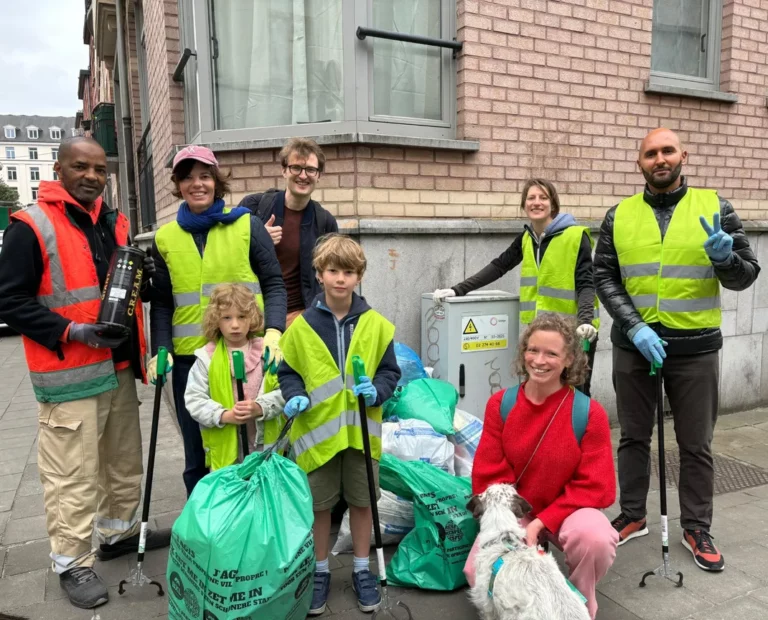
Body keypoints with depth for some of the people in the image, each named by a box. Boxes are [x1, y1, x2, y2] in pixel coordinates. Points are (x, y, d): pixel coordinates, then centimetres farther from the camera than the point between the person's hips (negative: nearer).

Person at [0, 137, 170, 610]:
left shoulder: (114, 222, 11)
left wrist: (145, 277, -3)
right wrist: (71, 331, -21)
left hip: (120, 366, 7)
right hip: (69, 374, -7)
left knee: (125, 461, 19)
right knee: (73, 474, 0)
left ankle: (120, 531, 38)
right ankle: (73, 563, 18)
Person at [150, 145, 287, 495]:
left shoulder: (247, 225, 3)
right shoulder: (165, 238, 9)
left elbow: (273, 284, 2)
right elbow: (161, 303, 11)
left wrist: (274, 330, -14)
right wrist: (161, 350, -2)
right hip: (190, 358, 2)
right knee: (198, 457, 12)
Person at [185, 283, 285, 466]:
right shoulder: (207, 357, -3)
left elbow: (282, 391, -5)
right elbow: (194, 399, -5)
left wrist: (260, 408, -22)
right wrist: (225, 416, -18)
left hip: (266, 445, 1)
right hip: (223, 449, 0)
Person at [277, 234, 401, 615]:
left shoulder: (375, 324, -2)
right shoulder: (301, 326, -3)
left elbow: (389, 370, 3)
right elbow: (288, 373, 3)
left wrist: (377, 390, -16)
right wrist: (295, 396, -15)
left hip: (361, 431, 1)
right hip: (317, 432, 0)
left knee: (361, 501, 14)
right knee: (318, 505, 12)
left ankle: (362, 570, 34)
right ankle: (320, 572, 33)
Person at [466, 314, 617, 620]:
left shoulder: (589, 413, -16)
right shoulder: (500, 404, -9)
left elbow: (594, 487, -13)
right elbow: (488, 475, -6)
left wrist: (541, 523, -21)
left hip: (568, 511, -1)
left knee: (595, 537, -34)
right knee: (479, 573, -21)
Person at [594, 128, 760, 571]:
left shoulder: (715, 207, 0)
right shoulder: (619, 216, 1)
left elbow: (747, 275, 1)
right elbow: (604, 278, -2)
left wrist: (725, 258, -22)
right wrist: (635, 327, -14)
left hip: (695, 348, -1)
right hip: (633, 345, 1)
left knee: (696, 444, 10)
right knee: (634, 436, 14)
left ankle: (697, 529, 28)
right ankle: (633, 517, 32)